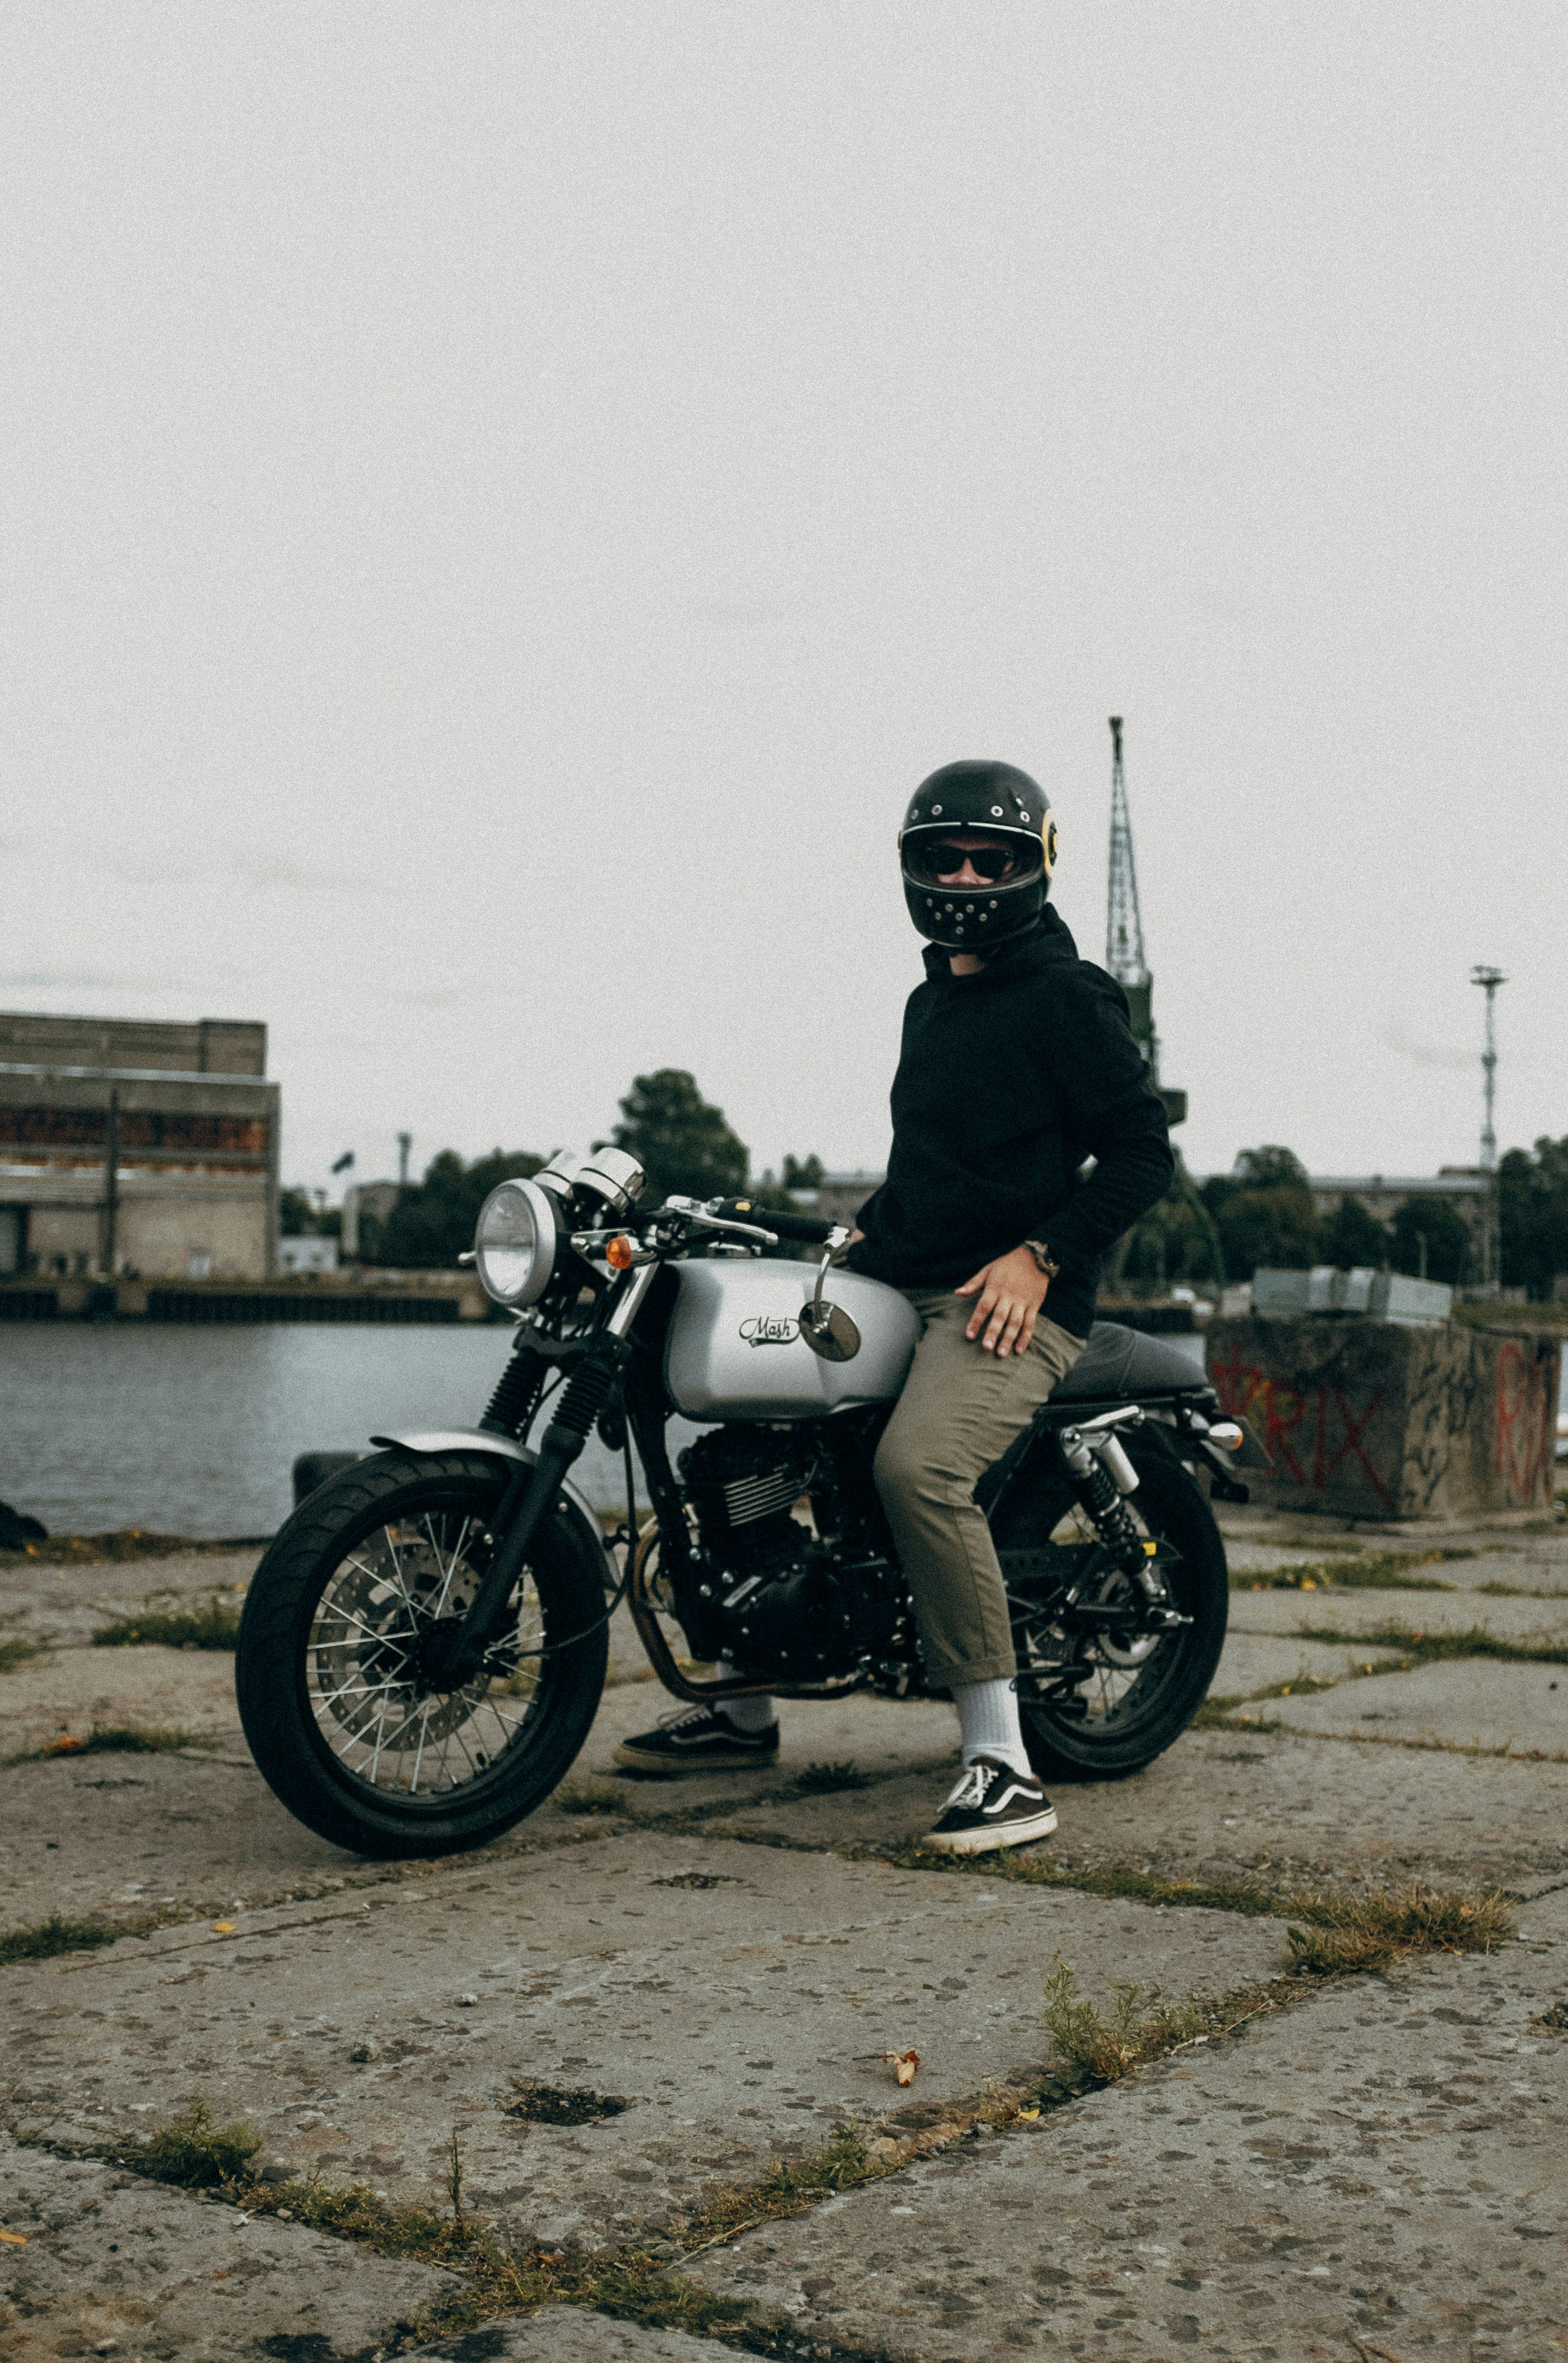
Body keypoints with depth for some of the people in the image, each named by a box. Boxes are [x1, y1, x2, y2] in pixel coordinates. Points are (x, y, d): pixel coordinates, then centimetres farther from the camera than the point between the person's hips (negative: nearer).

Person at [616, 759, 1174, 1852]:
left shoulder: (1066, 995, -5)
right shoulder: (931, 1002, 21)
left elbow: (1143, 1150, -10)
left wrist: (1039, 1253, -18)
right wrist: (865, 1228, 17)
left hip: (1012, 1302, -9)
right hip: (897, 1287, 9)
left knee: (918, 1466, -34)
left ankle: (1005, 1769, -30)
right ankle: (744, 1711, 22)